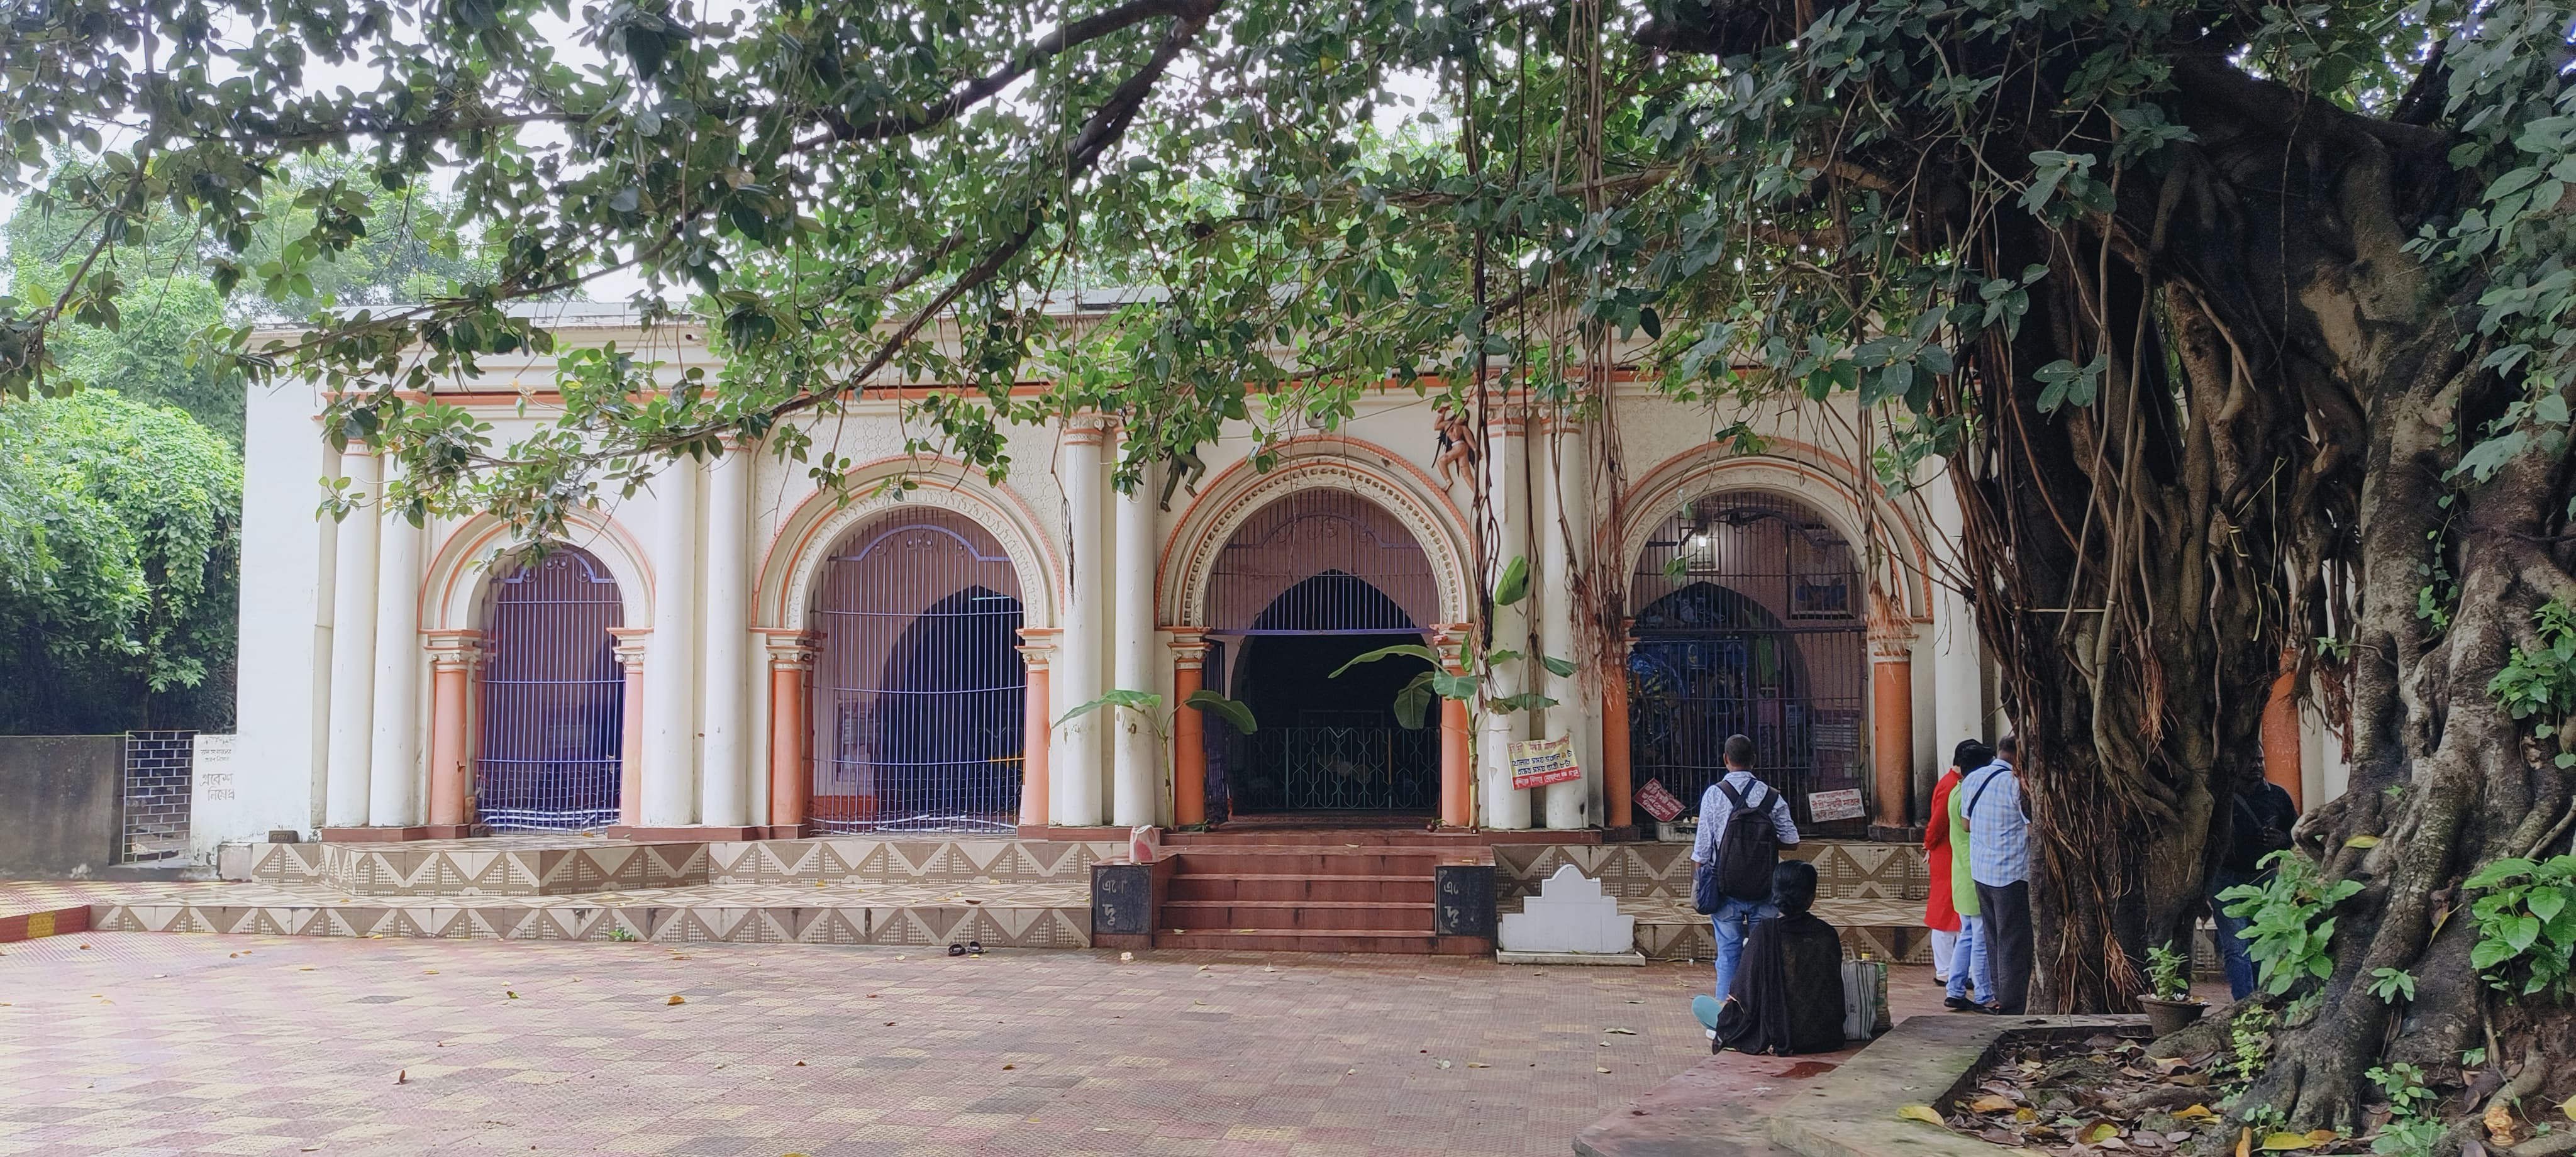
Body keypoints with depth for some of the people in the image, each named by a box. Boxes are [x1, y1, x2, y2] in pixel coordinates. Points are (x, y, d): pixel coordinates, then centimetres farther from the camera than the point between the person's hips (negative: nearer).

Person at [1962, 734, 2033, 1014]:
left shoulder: (1972, 779, 7)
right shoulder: (2015, 783, -16)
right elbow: (2034, 827, -12)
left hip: (1980, 871, 7)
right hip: (2011, 874, -7)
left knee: (1993, 938, 17)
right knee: (2014, 943, -1)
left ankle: (1999, 996, 24)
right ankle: (2012, 1008, 2)